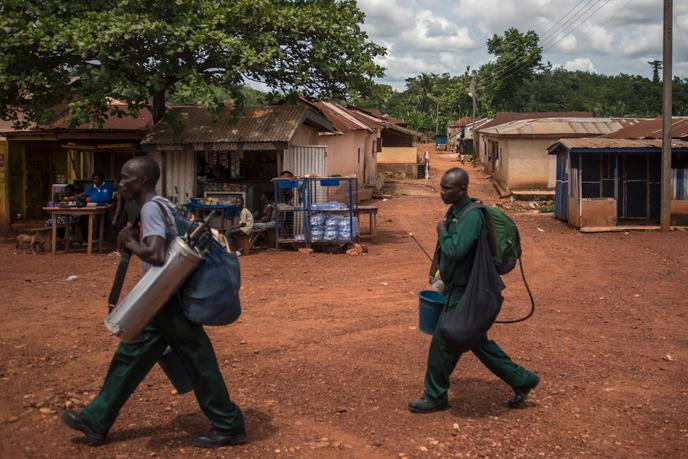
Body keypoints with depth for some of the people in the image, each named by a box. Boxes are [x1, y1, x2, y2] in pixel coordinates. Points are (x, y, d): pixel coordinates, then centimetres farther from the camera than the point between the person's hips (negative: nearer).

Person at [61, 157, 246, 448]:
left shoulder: (151, 208, -18)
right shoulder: (160, 205, 11)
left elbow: (155, 255, -32)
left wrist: (130, 242, -14)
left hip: (171, 303, -10)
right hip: (164, 302, 10)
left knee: (198, 364, 0)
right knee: (130, 356, 14)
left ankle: (229, 427, 13)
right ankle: (96, 422, 25)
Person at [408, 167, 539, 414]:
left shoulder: (471, 216, -22)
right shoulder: (454, 212, 9)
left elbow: (456, 251, -33)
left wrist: (442, 231, -16)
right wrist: (445, 282, 23)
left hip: (464, 293, -10)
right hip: (458, 289, 10)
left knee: (443, 342, 1)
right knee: (476, 341, 18)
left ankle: (435, 397, 18)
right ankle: (521, 380, 27)